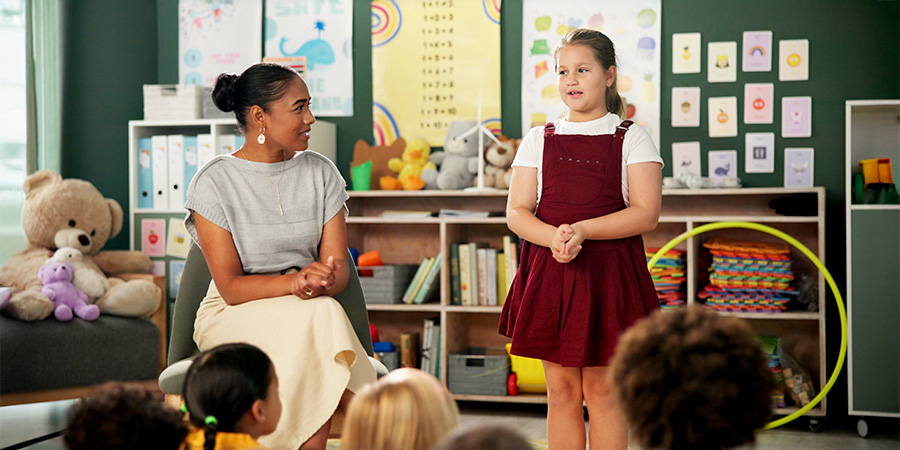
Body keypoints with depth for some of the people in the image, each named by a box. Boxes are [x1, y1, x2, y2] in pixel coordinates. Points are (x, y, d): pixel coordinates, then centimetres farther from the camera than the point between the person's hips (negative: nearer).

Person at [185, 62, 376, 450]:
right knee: (321, 317, -33)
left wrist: (323, 281, -25)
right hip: (233, 316, -3)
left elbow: (338, 265, 0)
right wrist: (293, 281, -30)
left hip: (312, 315, 3)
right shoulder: (214, 182, -7)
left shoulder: (321, 173, 6)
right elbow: (231, 287, -12)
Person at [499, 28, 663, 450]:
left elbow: (646, 213, -8)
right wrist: (555, 238, -17)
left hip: (609, 272, -2)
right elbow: (516, 212, 4)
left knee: (601, 389, 1)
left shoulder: (631, 138, 2)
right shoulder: (539, 139, 9)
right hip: (548, 271, 2)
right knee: (560, 388, 5)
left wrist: (582, 230, -20)